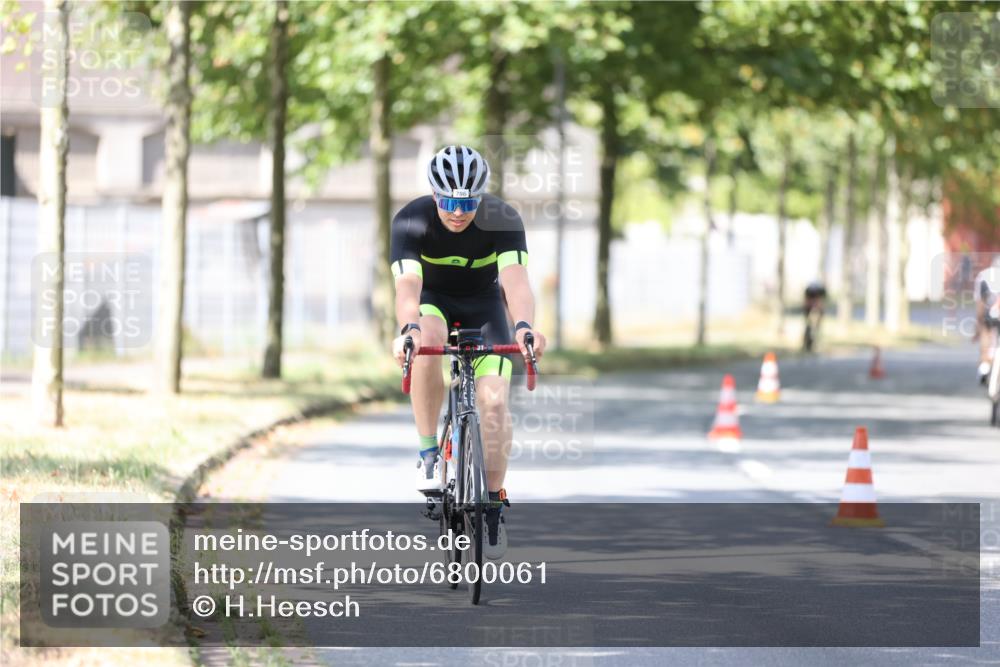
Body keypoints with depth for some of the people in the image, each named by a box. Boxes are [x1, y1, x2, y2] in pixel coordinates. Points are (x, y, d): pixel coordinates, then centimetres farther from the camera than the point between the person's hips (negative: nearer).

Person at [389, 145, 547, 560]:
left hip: (483, 304, 1)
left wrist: (524, 325, -61)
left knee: (494, 402, -15)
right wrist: (408, 329, -62)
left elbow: (515, 279, -40)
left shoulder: (503, 220, -27)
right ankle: (428, 452, -22)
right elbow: (407, 284, -41)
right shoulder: (411, 221, -28)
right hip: (433, 300, -1)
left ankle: (494, 502, 5)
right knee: (427, 342, -37)